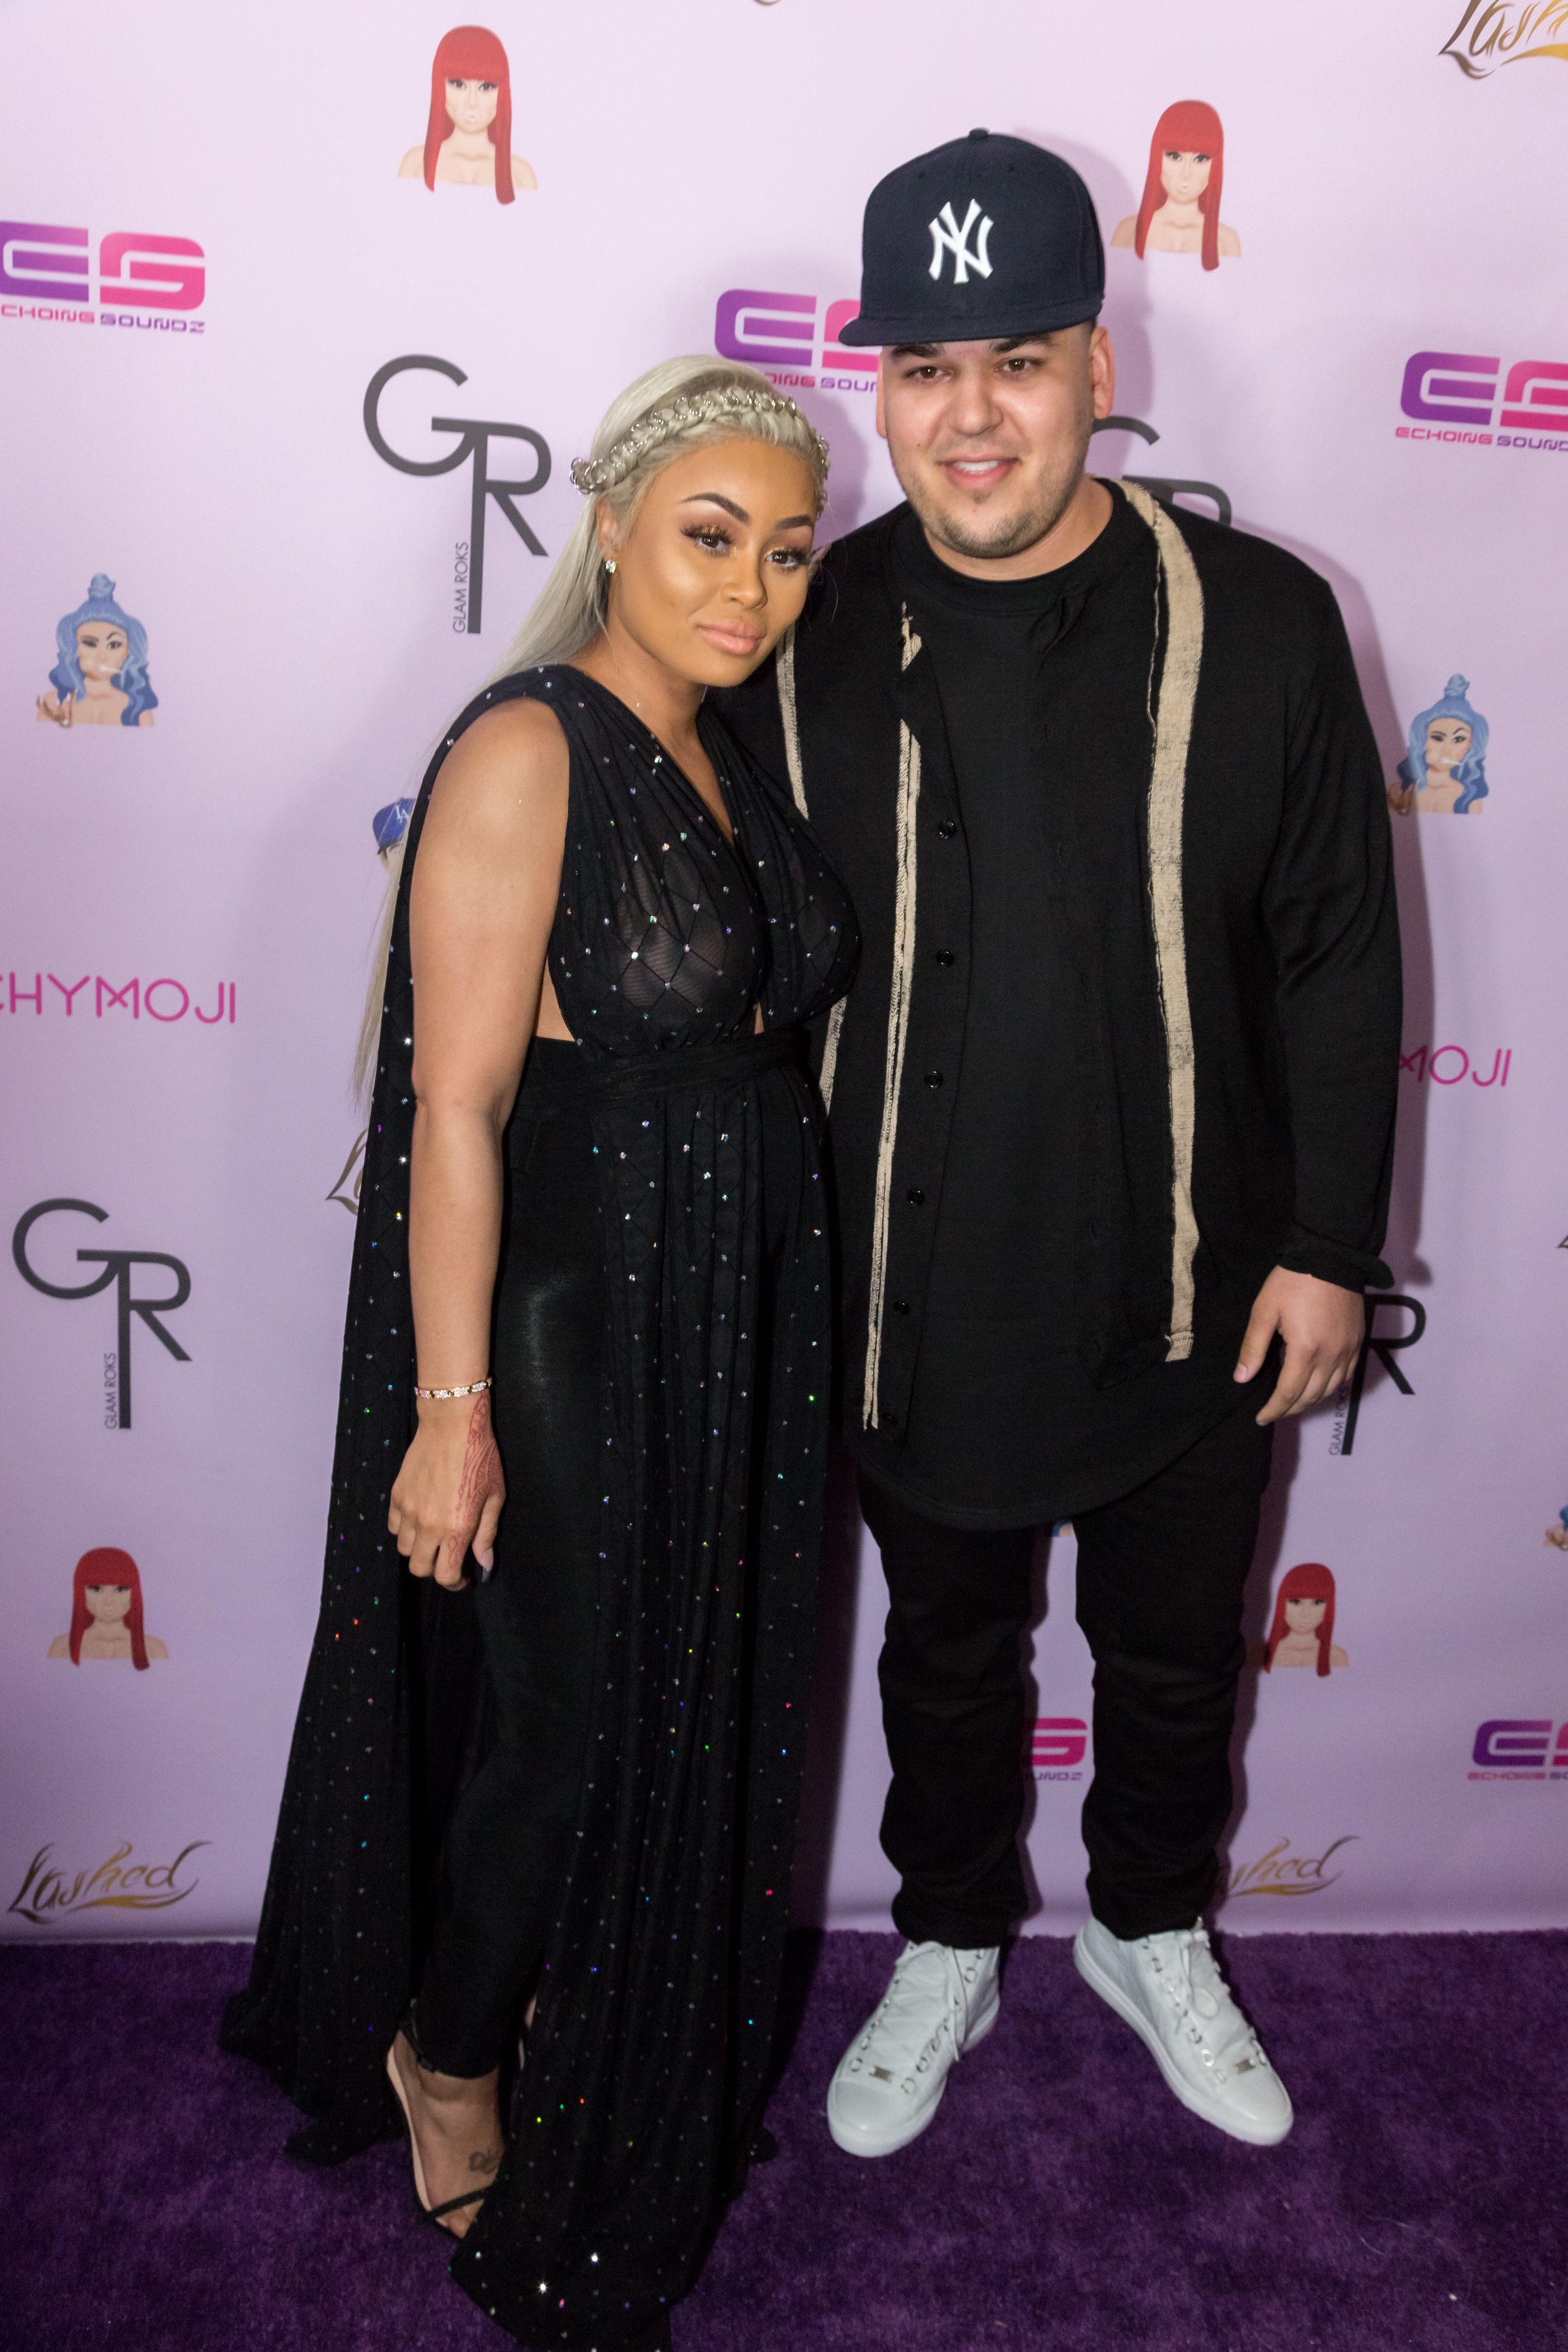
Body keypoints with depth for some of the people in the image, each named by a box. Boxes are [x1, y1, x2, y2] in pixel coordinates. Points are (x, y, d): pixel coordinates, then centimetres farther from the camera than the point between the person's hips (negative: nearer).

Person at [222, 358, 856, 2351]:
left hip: (737, 1307, 8)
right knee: (572, 1720, 7)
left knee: (699, 1706, 19)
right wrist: (453, 1406, -19)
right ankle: (449, 2055, 37)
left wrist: (786, 1324, 11)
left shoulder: (732, 761, 8)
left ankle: (638, 2064, 45)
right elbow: (456, 1100, -18)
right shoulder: (527, 748, -15)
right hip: (571, 1307, -7)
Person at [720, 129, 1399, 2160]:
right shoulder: (811, 638, -6)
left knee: (1175, 1657, 20)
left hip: (1188, 1288, 0)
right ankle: (949, 1954, 47)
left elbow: (1339, 959, -3)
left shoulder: (1259, 624, -9)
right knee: (945, 1650, 21)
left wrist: (1329, 1244, -4)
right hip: (915, 1292, 1)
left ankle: (1152, 1936, 49)